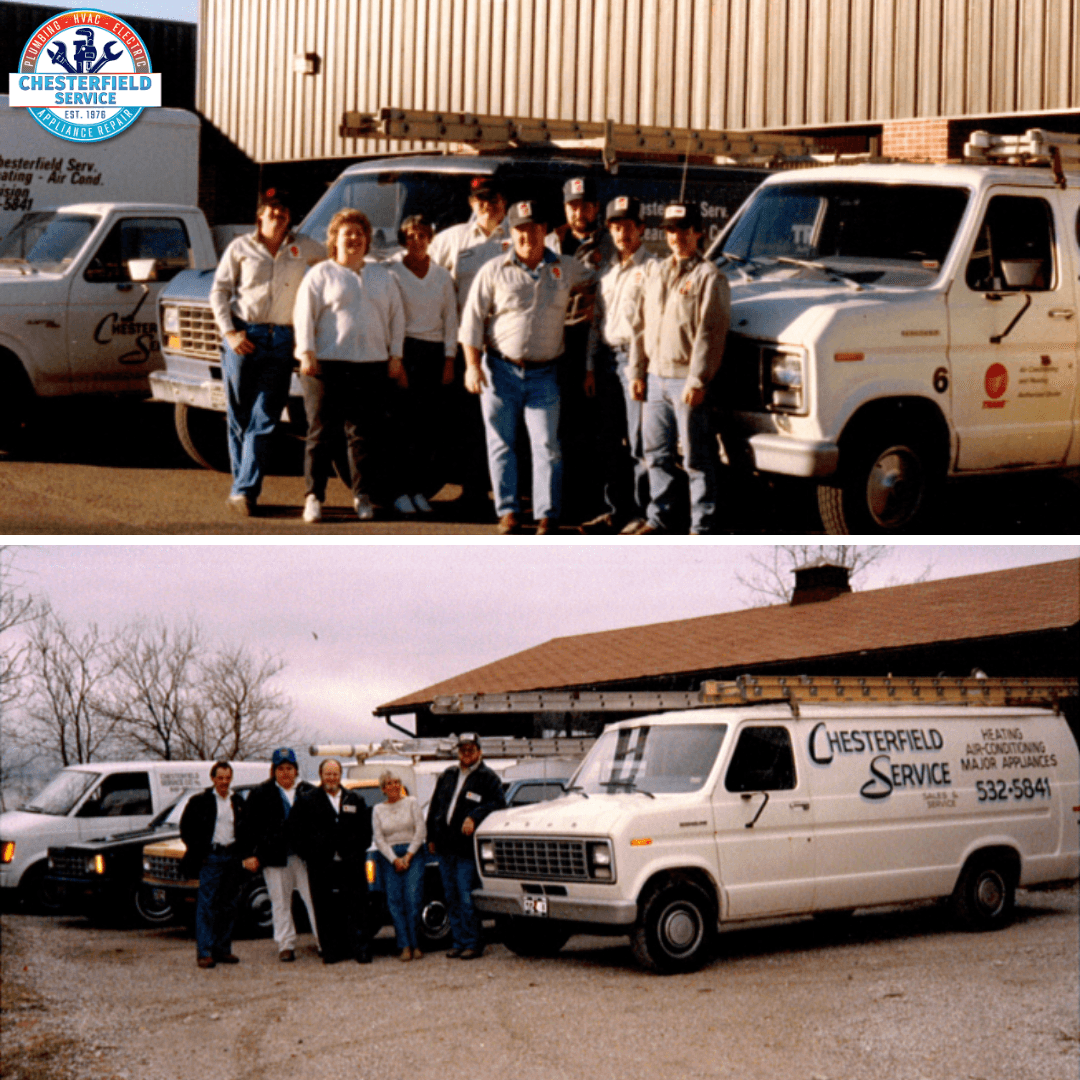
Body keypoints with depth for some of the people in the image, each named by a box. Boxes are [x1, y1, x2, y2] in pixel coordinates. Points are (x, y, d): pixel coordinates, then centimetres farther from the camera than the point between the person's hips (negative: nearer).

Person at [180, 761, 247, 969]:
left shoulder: (238, 802, 12)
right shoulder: (200, 801, -1)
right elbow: (186, 828, -1)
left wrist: (242, 853, 5)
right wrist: (198, 853, -6)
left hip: (232, 856, 5)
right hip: (210, 857, -5)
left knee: (229, 905, 7)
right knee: (206, 905, -7)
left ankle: (222, 949, 14)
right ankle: (204, 953, -8)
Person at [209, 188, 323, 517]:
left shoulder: (304, 249, 10)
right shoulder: (240, 248, 6)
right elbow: (218, 291, 6)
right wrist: (229, 332, -6)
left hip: (282, 340, 1)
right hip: (243, 338, -1)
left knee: (264, 419, -7)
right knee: (239, 417, 3)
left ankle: (244, 490, -10)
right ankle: (241, 486, 12)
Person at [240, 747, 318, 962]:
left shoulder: (308, 792, 8)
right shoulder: (261, 794, 5)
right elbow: (250, 826, 3)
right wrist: (250, 854, -4)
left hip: (304, 855, 0)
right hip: (275, 856, 0)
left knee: (314, 899, -2)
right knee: (280, 903, 5)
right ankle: (286, 945, 12)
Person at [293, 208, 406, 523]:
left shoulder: (383, 276, 18)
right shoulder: (320, 274, 7)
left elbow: (396, 317, 18)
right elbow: (304, 314, -1)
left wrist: (395, 356, 8)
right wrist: (306, 353, -11)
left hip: (371, 366, 3)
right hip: (327, 364, -3)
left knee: (364, 434, 3)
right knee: (321, 432, -3)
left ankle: (362, 496, 12)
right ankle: (313, 497, 1)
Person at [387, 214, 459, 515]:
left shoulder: (443, 276, 13)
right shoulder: (392, 272, 2)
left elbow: (450, 319, 13)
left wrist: (449, 361, 5)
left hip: (434, 353, 3)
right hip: (404, 351, -3)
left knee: (430, 425, -2)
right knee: (405, 423, -10)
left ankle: (419, 489, 4)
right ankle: (402, 491, -7)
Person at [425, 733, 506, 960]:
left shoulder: (488, 778, -1)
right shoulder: (447, 776, 18)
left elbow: (498, 804, -12)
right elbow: (434, 807, 21)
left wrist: (474, 817, -23)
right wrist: (431, 837, 15)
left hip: (467, 849, -6)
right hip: (445, 848, 6)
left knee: (466, 898, -9)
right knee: (452, 899, 9)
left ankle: (473, 944, -2)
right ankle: (459, 942, 16)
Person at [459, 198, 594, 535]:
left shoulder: (566, 268, 7)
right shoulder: (494, 271, 2)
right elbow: (472, 320, 2)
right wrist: (472, 365, -5)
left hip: (544, 372, 0)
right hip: (500, 369, 0)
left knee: (547, 444, -5)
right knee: (501, 443, 3)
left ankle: (547, 515, -1)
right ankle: (508, 511, 11)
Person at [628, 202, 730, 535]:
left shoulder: (708, 277, -6)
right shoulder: (656, 272, 15)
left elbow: (709, 334, -12)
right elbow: (641, 325, 17)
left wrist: (697, 381, -18)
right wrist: (637, 371, 10)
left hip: (686, 380, -7)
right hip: (656, 376, 7)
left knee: (696, 458, -3)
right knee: (657, 454, 12)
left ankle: (703, 526, 3)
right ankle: (659, 518, 22)